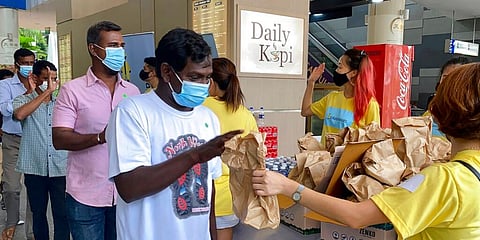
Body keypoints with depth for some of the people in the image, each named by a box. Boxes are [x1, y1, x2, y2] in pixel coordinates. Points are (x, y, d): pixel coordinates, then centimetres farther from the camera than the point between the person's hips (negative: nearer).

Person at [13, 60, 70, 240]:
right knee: (38, 213, 13)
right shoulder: (23, 100, 1)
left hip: (60, 168, 1)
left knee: (62, 214, 0)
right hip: (34, 168, -1)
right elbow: (19, 114, -24)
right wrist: (45, 92, -23)